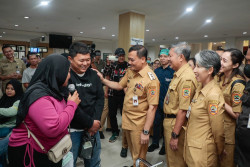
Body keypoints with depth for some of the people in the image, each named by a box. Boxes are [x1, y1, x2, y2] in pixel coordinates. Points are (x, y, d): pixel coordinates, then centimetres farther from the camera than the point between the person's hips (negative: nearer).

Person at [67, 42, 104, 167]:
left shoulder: (93, 74, 5)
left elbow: (100, 98, 4)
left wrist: (95, 121, -9)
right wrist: (90, 123, -15)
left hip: (93, 126, 5)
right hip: (72, 128, -5)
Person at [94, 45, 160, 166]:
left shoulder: (151, 79, -22)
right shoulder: (130, 71, 0)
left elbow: (152, 107, -22)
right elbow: (119, 85, 13)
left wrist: (146, 132, -20)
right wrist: (102, 79, 2)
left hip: (139, 124, -6)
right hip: (126, 120, 7)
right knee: (132, 153, 26)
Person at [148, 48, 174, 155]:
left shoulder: (173, 72, -12)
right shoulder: (156, 71, 5)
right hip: (157, 102, 5)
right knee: (156, 123, 16)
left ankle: (165, 145, 30)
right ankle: (155, 143, 34)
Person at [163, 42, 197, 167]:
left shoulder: (186, 78, -24)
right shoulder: (179, 74, 8)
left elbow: (183, 110, -27)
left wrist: (175, 135, -23)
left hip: (176, 123, -9)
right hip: (169, 120, 9)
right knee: (170, 157, 26)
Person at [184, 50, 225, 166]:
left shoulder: (213, 95, -23)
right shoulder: (200, 87, 2)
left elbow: (218, 131, -16)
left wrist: (219, 152, -2)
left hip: (202, 151, -8)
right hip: (191, 145, 8)